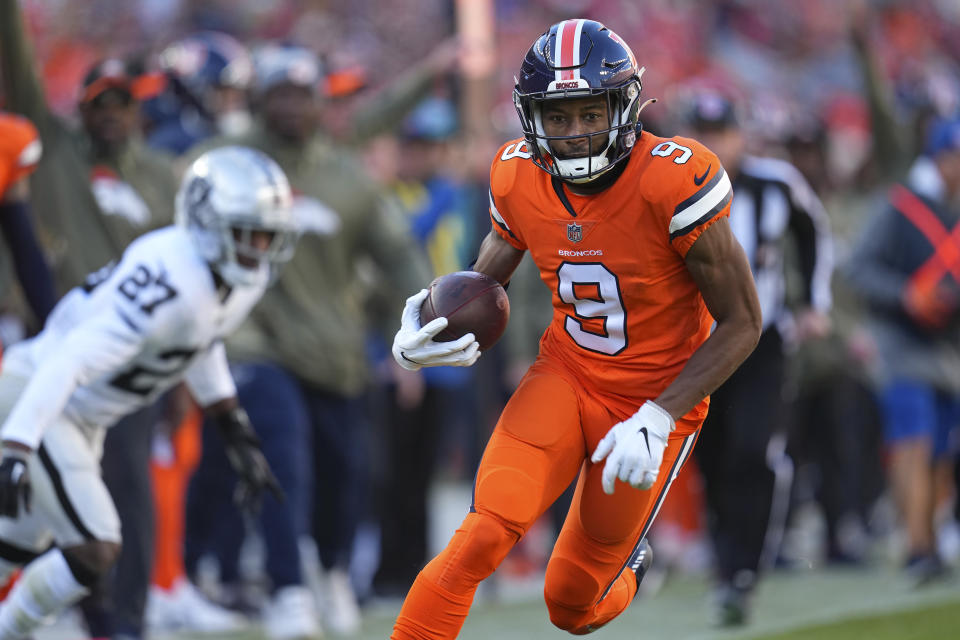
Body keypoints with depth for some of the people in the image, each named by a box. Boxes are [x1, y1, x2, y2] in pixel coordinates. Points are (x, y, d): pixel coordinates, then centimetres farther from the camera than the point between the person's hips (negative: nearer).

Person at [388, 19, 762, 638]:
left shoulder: (673, 181, -24)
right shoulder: (519, 177, -8)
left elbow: (741, 323, -17)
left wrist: (657, 419, -24)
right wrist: (420, 343, -16)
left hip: (654, 401, -3)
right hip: (567, 376, 3)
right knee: (482, 537, -23)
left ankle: (627, 566, 44)